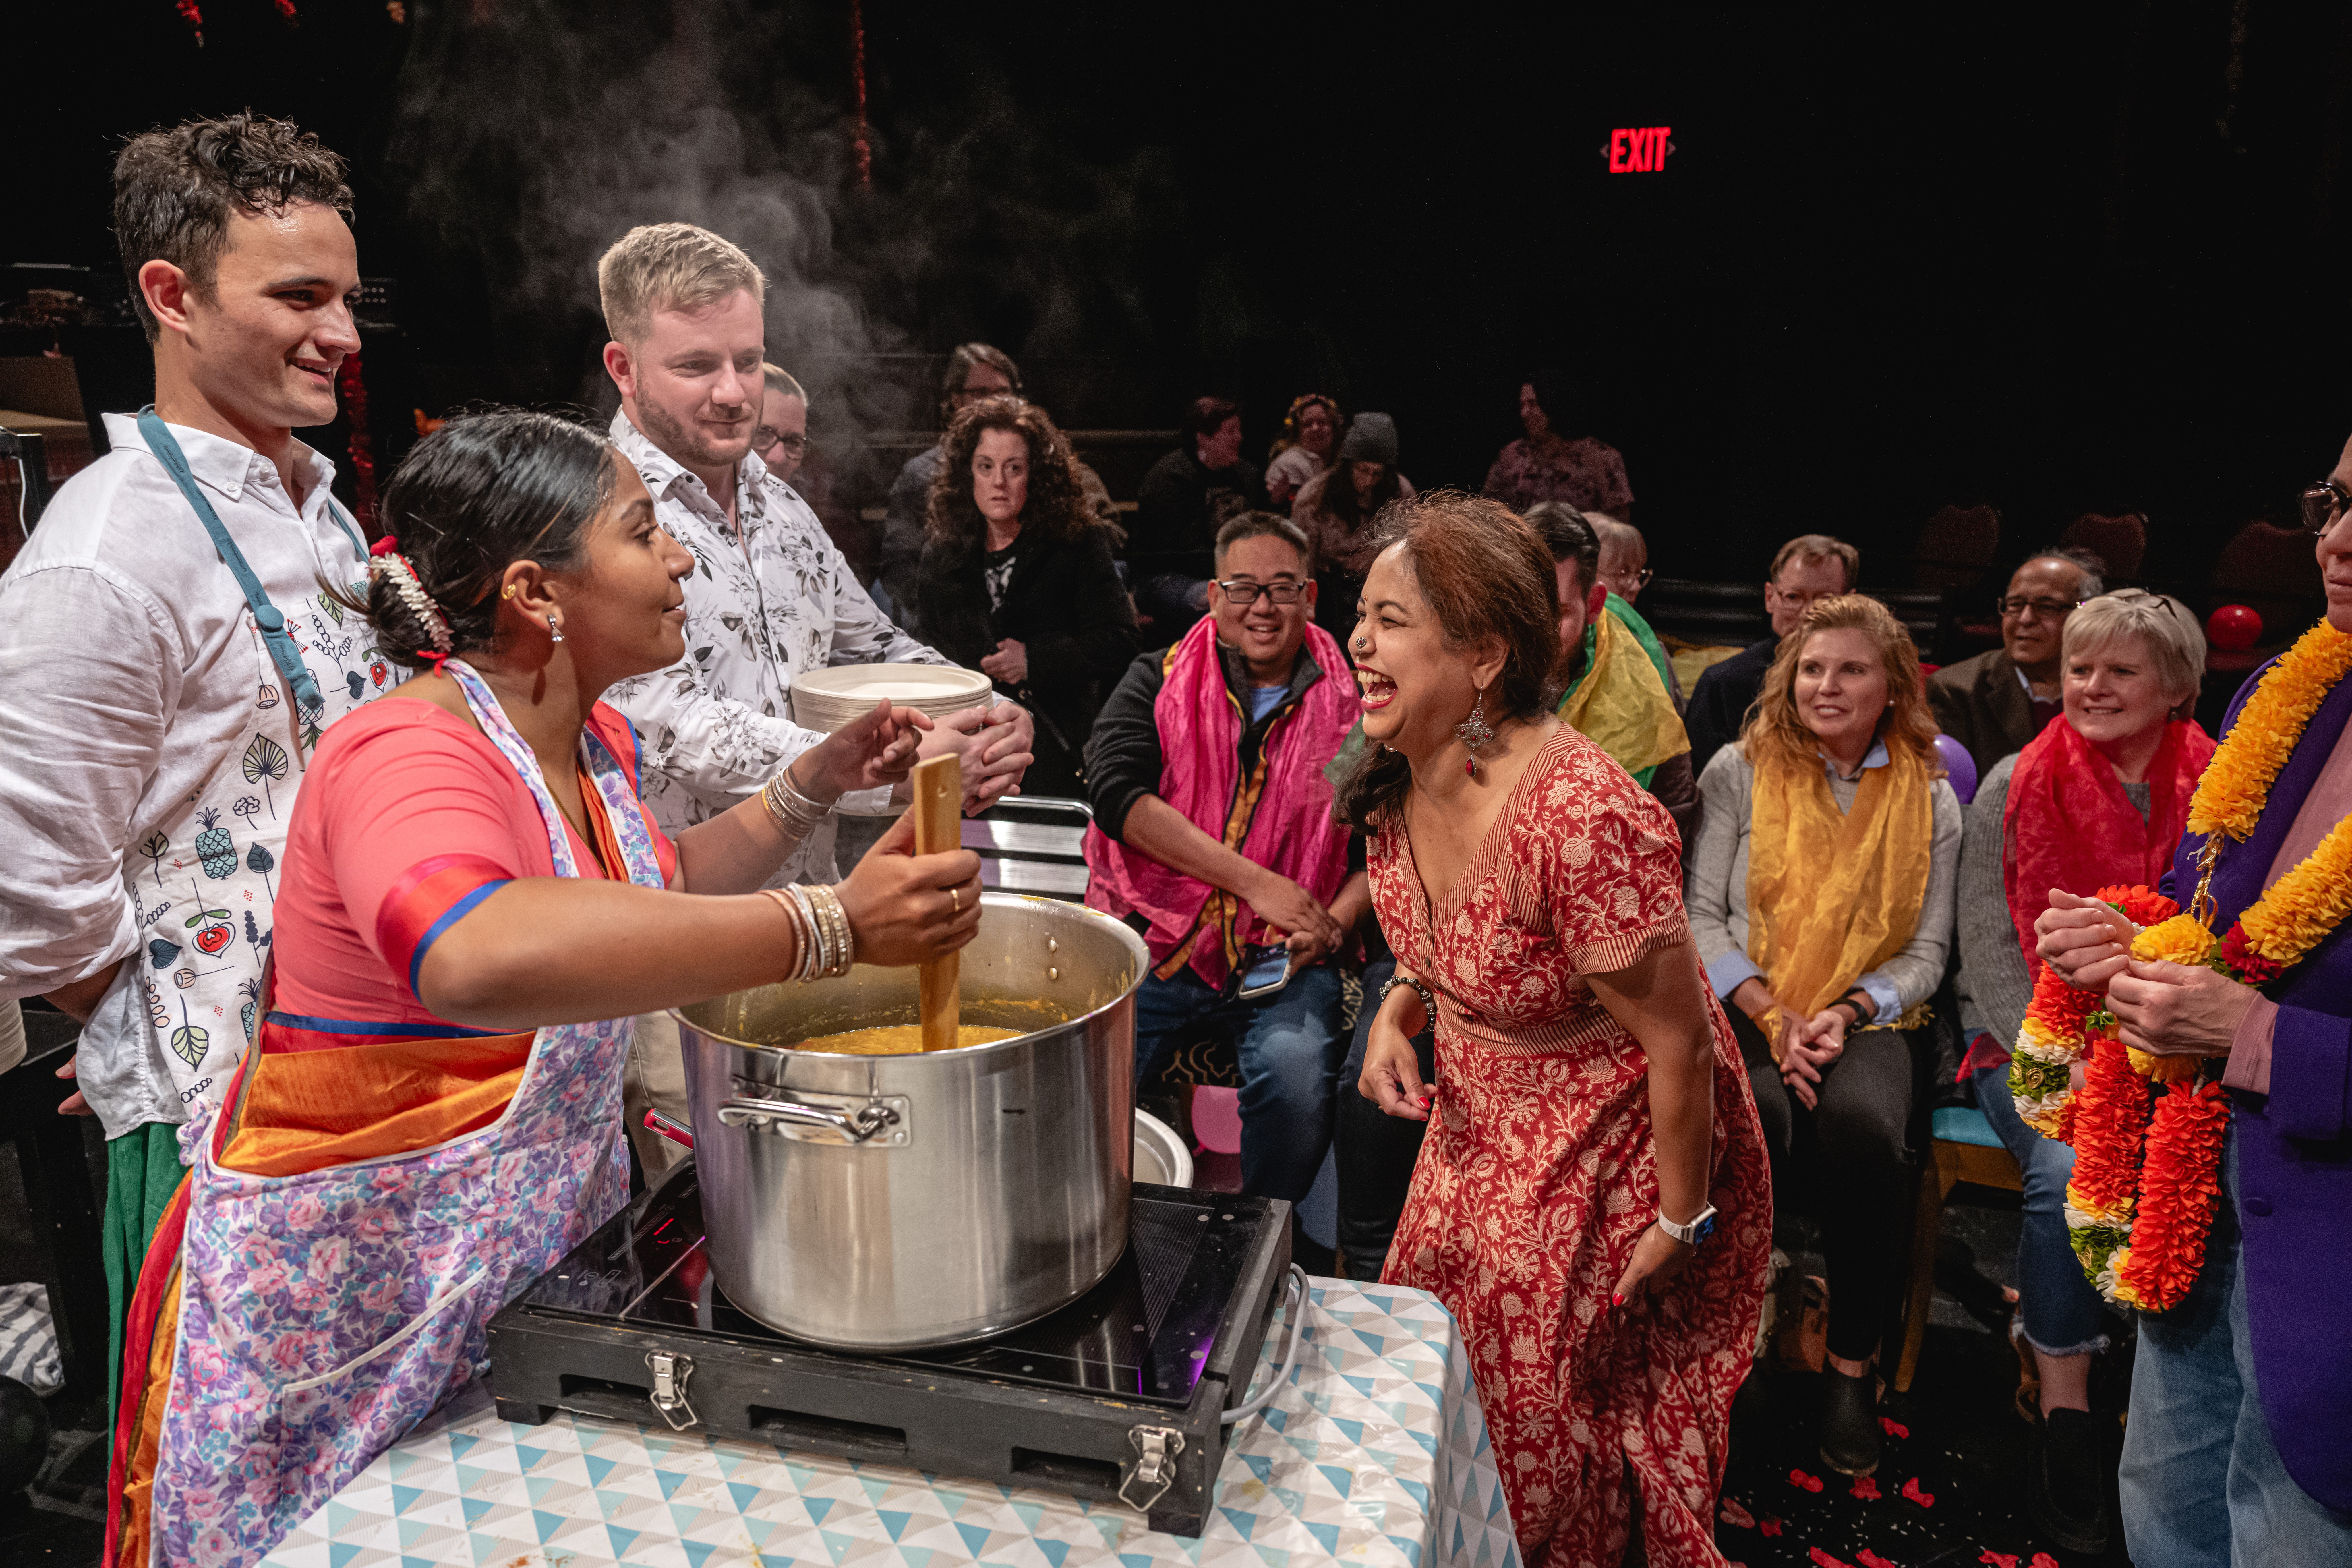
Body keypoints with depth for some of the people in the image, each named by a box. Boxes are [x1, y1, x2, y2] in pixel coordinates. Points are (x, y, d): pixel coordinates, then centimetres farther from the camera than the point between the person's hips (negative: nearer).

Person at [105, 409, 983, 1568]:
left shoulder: (592, 738, 1)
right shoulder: (408, 754, -27)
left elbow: (666, 891, 19)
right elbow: (477, 957, -49)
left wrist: (818, 781, 7)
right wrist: (833, 925, -47)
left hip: (543, 1250, 8)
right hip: (349, 1299, -7)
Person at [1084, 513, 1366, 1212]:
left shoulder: (1349, 706, 8)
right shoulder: (1158, 680, 8)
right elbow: (1115, 788, -8)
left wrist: (1334, 925, -10)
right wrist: (1254, 882, -15)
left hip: (1281, 956, 0)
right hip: (1155, 938, 1)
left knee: (1296, 1079, -27)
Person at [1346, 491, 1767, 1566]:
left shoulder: (1581, 818, -34)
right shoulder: (1400, 783, -8)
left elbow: (1680, 1040, -24)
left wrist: (1681, 1221, -14)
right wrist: (1398, 1008, -8)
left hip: (1605, 1150, -7)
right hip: (1480, 1127, 7)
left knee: (1541, 1412, 11)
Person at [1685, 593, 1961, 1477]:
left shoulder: (1929, 798, 9)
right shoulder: (1740, 771, 5)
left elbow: (1926, 950, 7)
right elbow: (1701, 915, 1)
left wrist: (1847, 1014, -11)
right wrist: (1770, 1015, -13)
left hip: (1868, 1016, 1)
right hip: (1747, 1006, -1)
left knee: (1863, 1125, -33)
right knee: (1752, 1122, -34)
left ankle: (1853, 1362, -11)